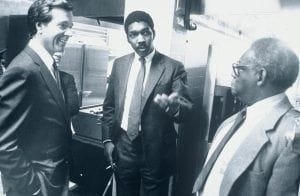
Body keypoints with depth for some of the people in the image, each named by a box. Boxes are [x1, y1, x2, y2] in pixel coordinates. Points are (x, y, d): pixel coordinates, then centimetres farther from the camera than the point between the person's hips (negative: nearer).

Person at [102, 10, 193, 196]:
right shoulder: (119, 64, 3)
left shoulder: (174, 67, -9)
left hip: (157, 151, -3)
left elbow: (186, 111, -13)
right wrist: (108, 139, 4)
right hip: (123, 147, 4)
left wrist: (173, 105, -35)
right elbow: (109, 105, 9)